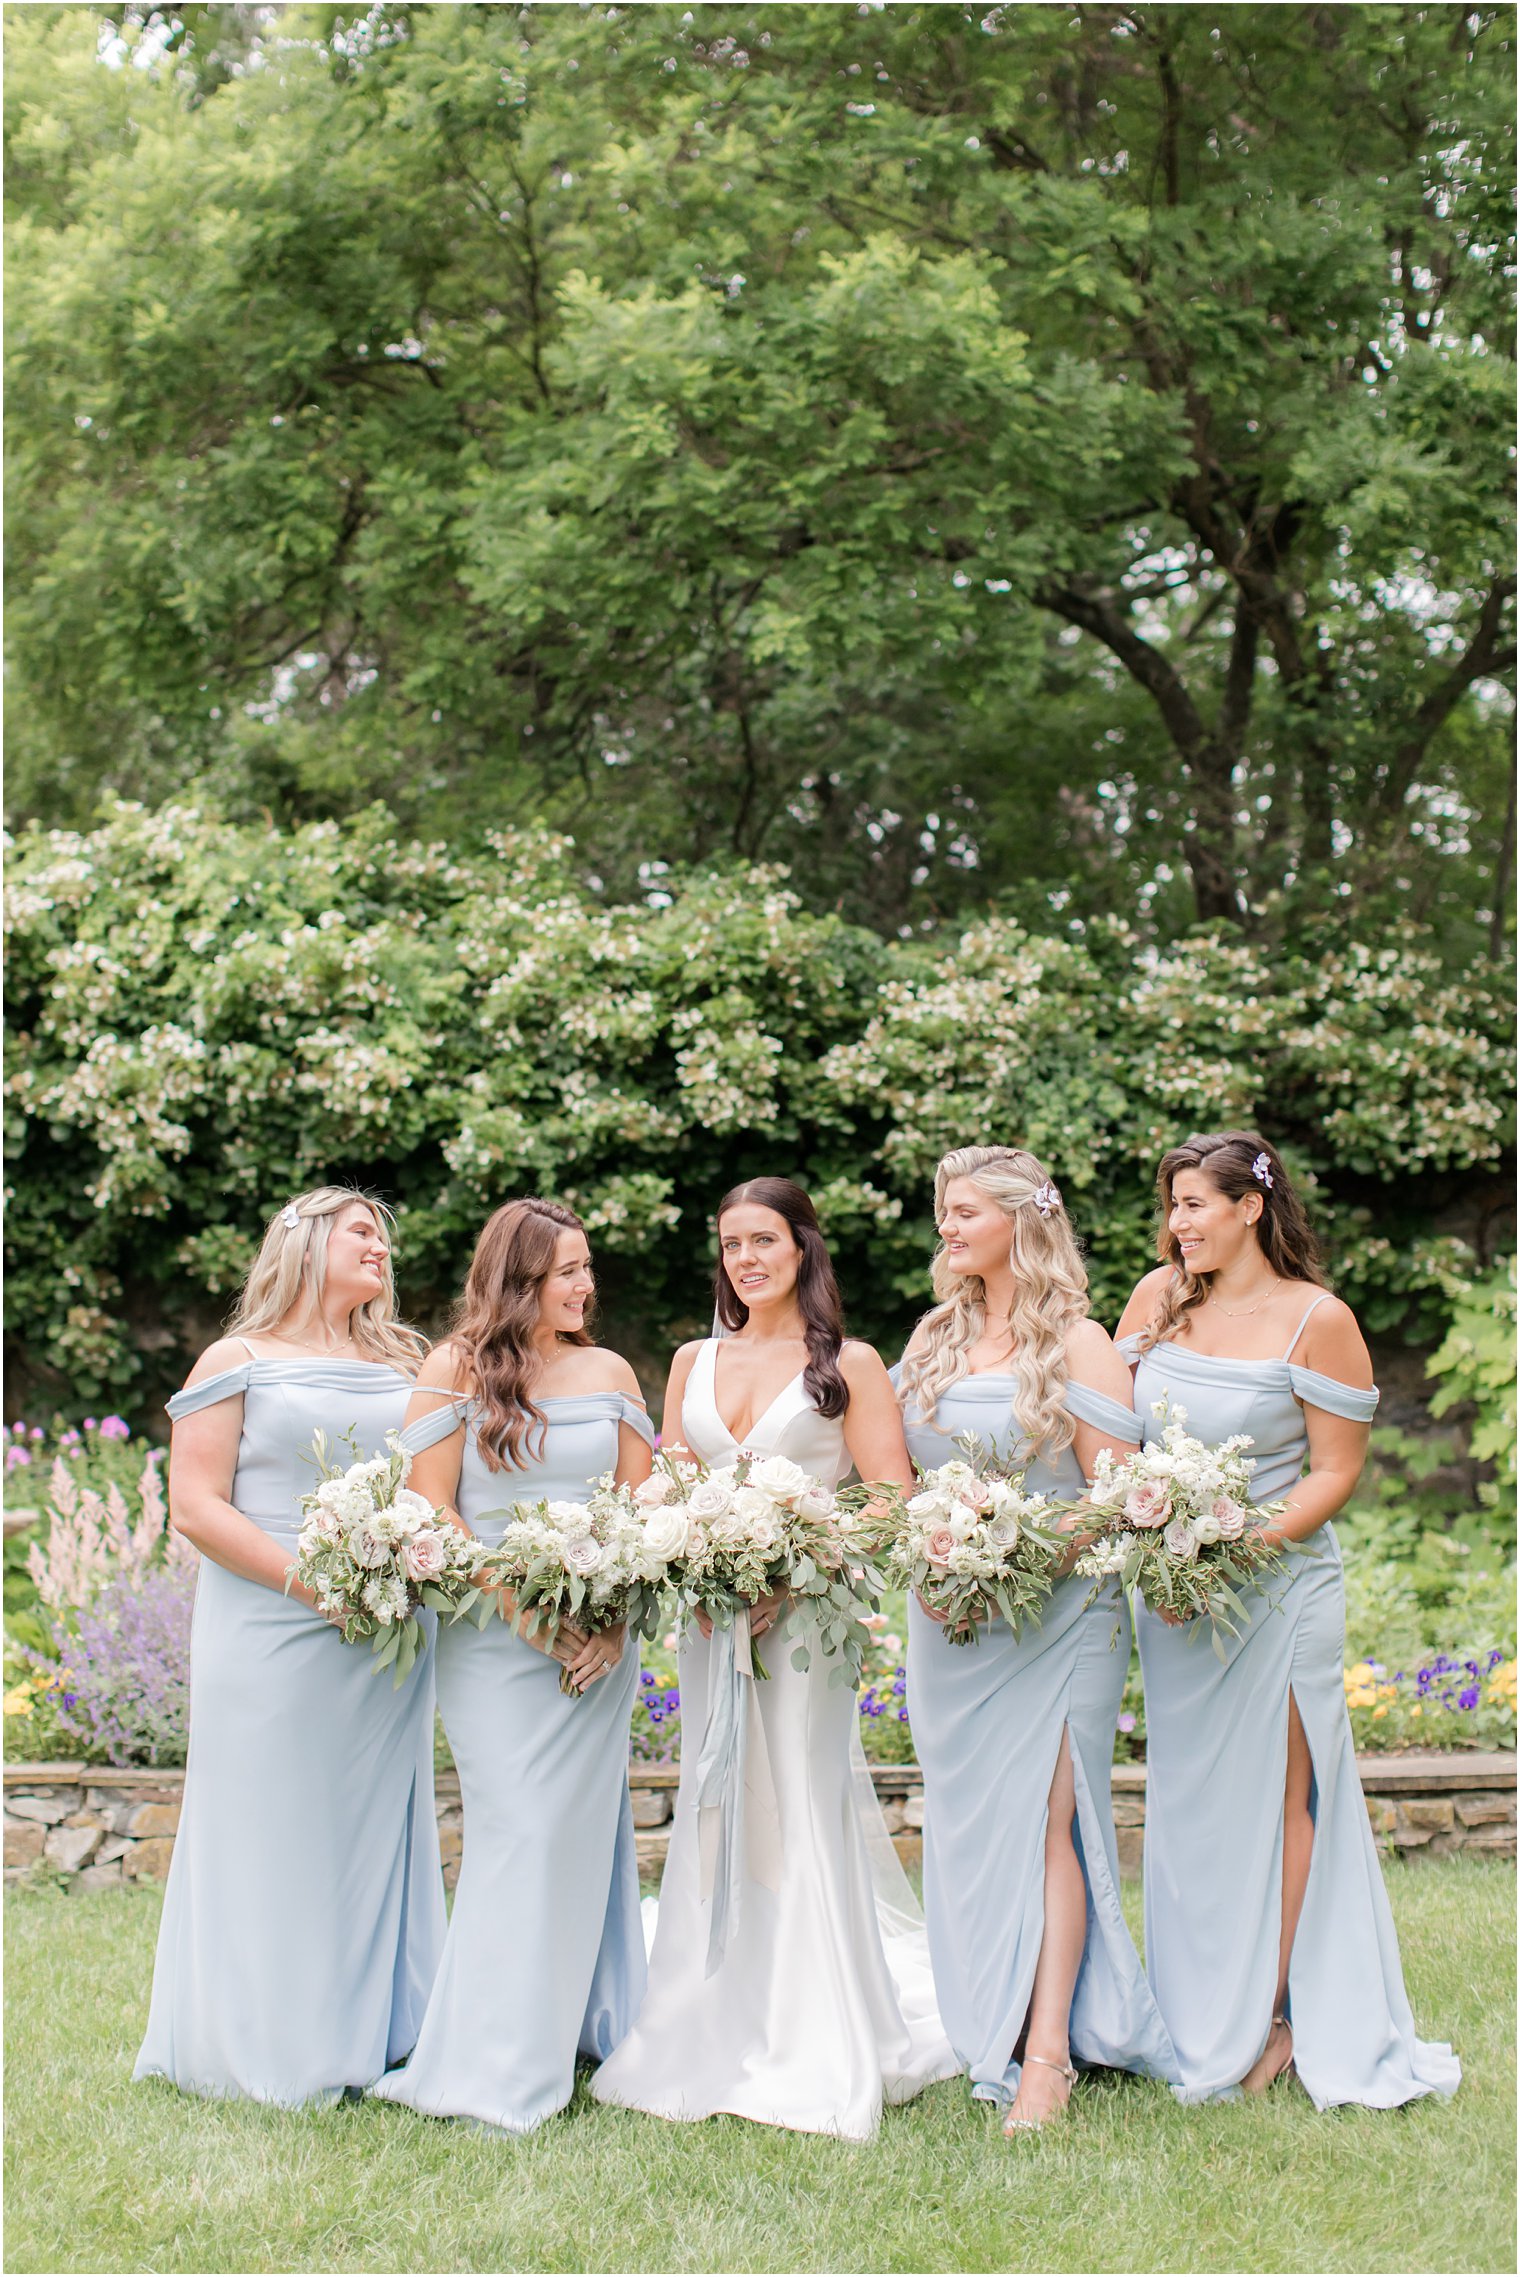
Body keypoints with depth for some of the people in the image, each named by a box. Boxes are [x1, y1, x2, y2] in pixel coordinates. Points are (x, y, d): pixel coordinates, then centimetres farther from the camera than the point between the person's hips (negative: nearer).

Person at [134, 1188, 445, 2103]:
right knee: (271, 1837, -1)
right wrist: (312, 1582, -16)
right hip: (270, 1641, -4)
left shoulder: (404, 1367, 16)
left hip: (388, 1642, 4)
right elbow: (196, 1506, -6)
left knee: (375, 1833, 7)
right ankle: (269, 2052, 9)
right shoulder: (239, 1362, 2)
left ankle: (368, 2037, 17)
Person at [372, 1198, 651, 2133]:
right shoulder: (456, 1370, 1)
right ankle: (499, 2063, -1)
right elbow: (430, 1510, -4)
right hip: (491, 1636, -3)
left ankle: (582, 2029, 15)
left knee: (578, 1827, 4)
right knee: (515, 1827, -7)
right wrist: (517, 1601, -13)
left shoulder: (609, 1372, 10)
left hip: (599, 1634, 3)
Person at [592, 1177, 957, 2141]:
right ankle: (718, 2042, 16)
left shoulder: (849, 1364, 1)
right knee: (716, 1818, 7)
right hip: (711, 1615, 5)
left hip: (809, 1612, -5)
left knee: (802, 1816, -6)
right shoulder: (694, 1362, 16)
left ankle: (819, 2061, 2)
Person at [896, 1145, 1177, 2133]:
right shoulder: (935, 1338, 13)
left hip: (1056, 1616, -6)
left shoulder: (1077, 1341, -5)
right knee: (968, 1823, 7)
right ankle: (992, 2031, 17)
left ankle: (1048, 2057, -11)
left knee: (1040, 1819, -11)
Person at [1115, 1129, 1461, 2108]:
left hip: (1276, 1585, -5)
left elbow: (1336, 1472, -9)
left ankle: (1273, 2021, 11)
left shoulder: (1317, 1319, -9)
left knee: (1276, 1793, 1)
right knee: (1191, 1797, 11)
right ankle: (1198, 2018, 21)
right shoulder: (1161, 1296, 5)